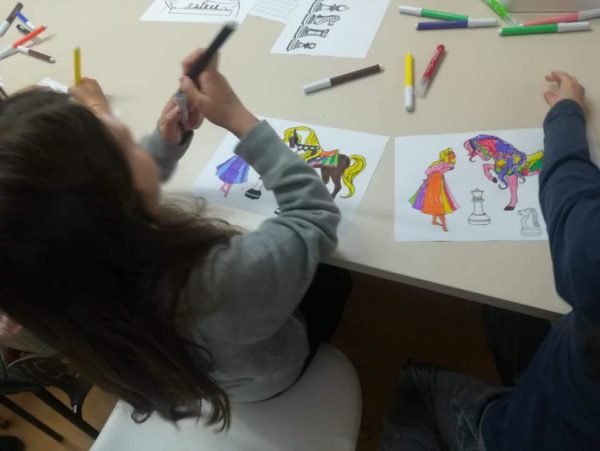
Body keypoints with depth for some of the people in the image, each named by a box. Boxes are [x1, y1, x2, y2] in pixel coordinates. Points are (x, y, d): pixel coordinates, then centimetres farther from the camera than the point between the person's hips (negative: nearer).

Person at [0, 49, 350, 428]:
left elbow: (130, 192, -6)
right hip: (259, 377, -4)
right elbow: (316, 214, -30)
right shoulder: (223, 283, -51)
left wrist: (168, 141, -21)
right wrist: (237, 117, -30)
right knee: (335, 281, 24)